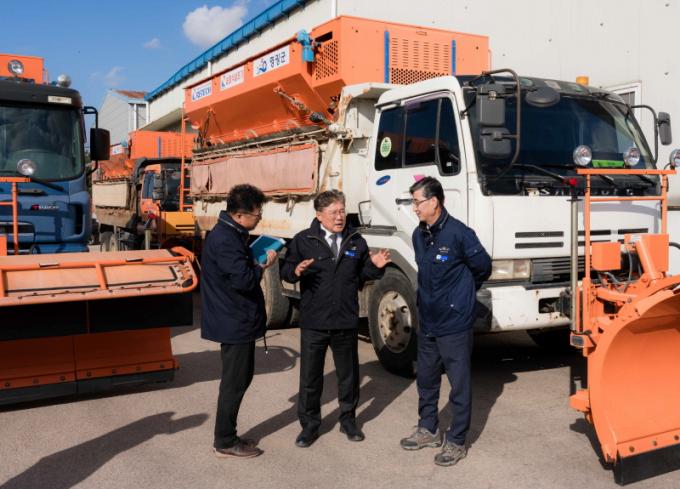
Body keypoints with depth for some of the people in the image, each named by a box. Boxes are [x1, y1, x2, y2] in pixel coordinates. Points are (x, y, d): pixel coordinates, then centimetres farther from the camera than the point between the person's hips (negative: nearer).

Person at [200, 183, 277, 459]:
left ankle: (227, 436, 29)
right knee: (234, 383, 1)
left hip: (237, 320, 11)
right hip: (234, 323, -11)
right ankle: (225, 443, 14)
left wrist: (257, 262, 1)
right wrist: (263, 266, -13)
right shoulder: (225, 240, -23)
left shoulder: (232, 234, 11)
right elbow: (243, 279, -28)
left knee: (241, 377, 18)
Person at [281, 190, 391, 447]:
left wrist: (375, 266, -8)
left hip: (346, 322, 2)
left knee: (348, 374, 16)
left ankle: (348, 420, 34)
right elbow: (285, 270, -4)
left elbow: (362, 275, 12)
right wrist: (296, 271, -26)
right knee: (310, 376, 7)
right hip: (313, 322, -2)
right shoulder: (303, 240, -4)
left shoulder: (356, 241, 4)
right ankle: (309, 424, 24)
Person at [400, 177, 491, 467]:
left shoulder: (458, 233, -16)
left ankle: (457, 441, 17)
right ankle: (428, 430, 34)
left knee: (459, 383, 4)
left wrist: (462, 294, 8)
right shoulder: (419, 235, 5)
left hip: (455, 322, -7)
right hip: (427, 321, 7)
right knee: (426, 378, 17)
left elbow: (482, 267, -4)